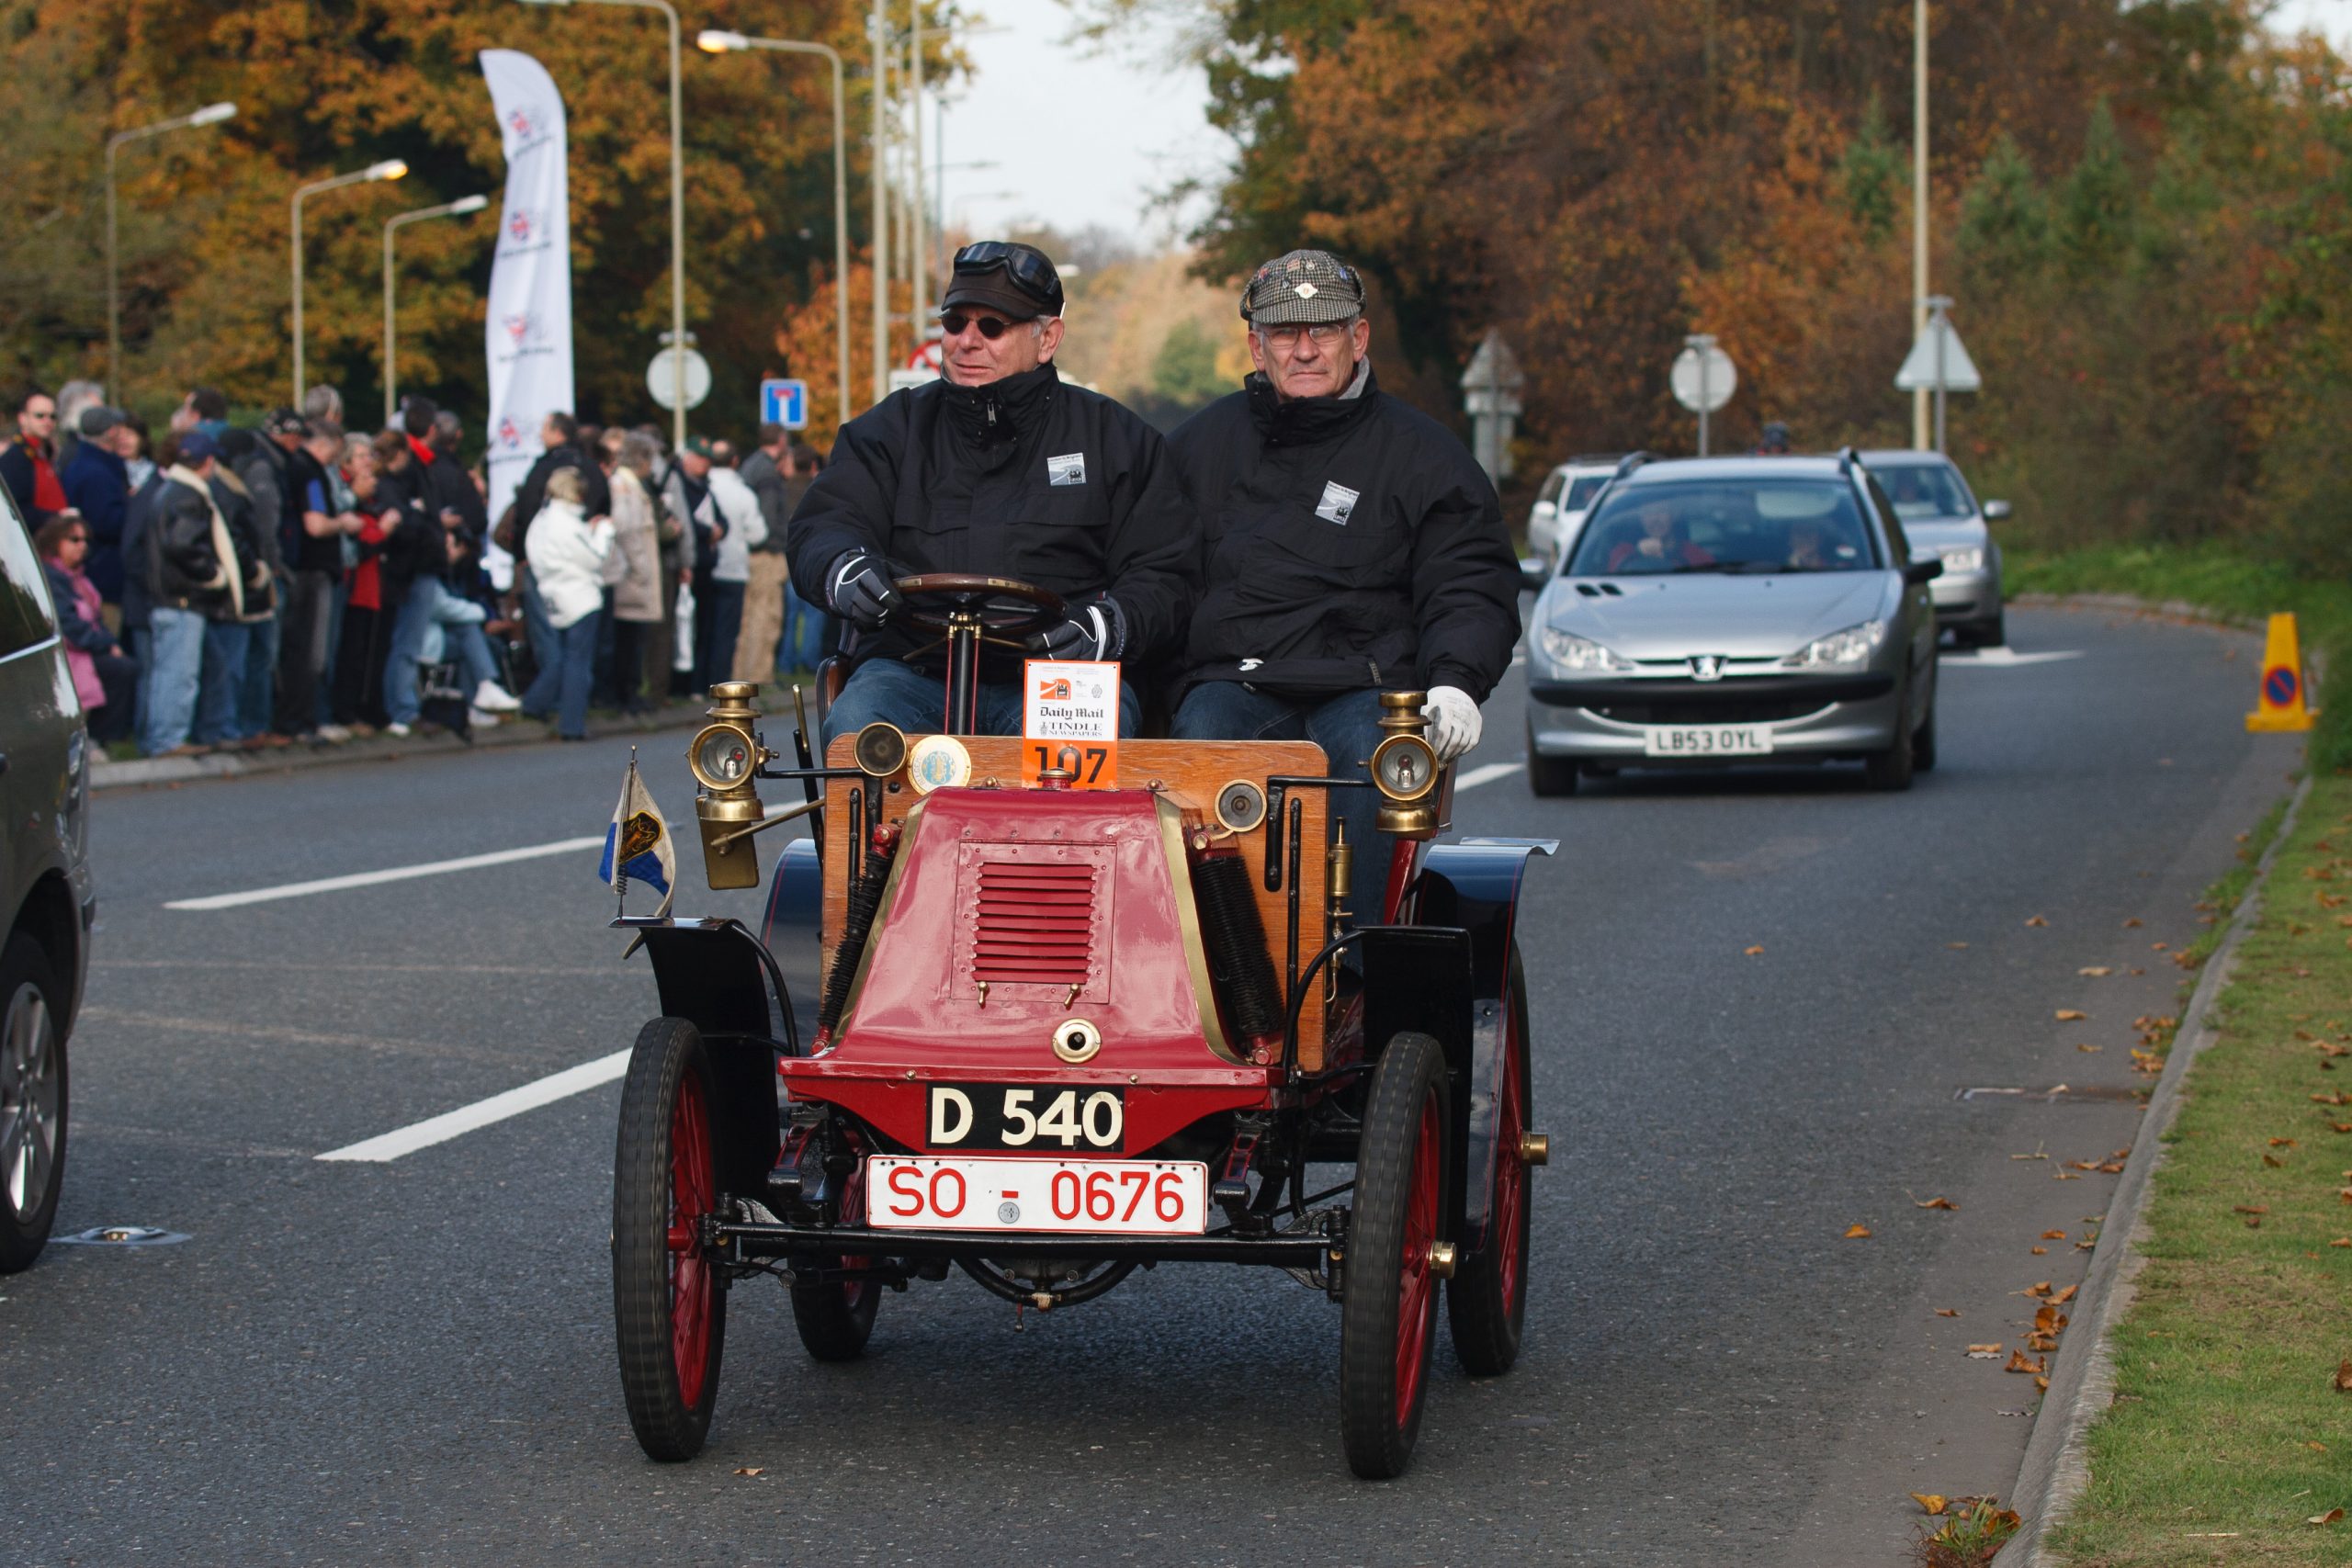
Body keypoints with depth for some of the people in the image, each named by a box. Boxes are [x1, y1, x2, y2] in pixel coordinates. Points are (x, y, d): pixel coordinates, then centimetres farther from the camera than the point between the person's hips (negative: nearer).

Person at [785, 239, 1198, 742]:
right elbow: (820, 526, 7)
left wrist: (1107, 627, -15)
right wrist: (841, 568, -20)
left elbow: (1164, 572, 9)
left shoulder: (1115, 437, 15)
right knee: (854, 722, -32)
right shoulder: (895, 427, 19)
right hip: (912, 664, 2)